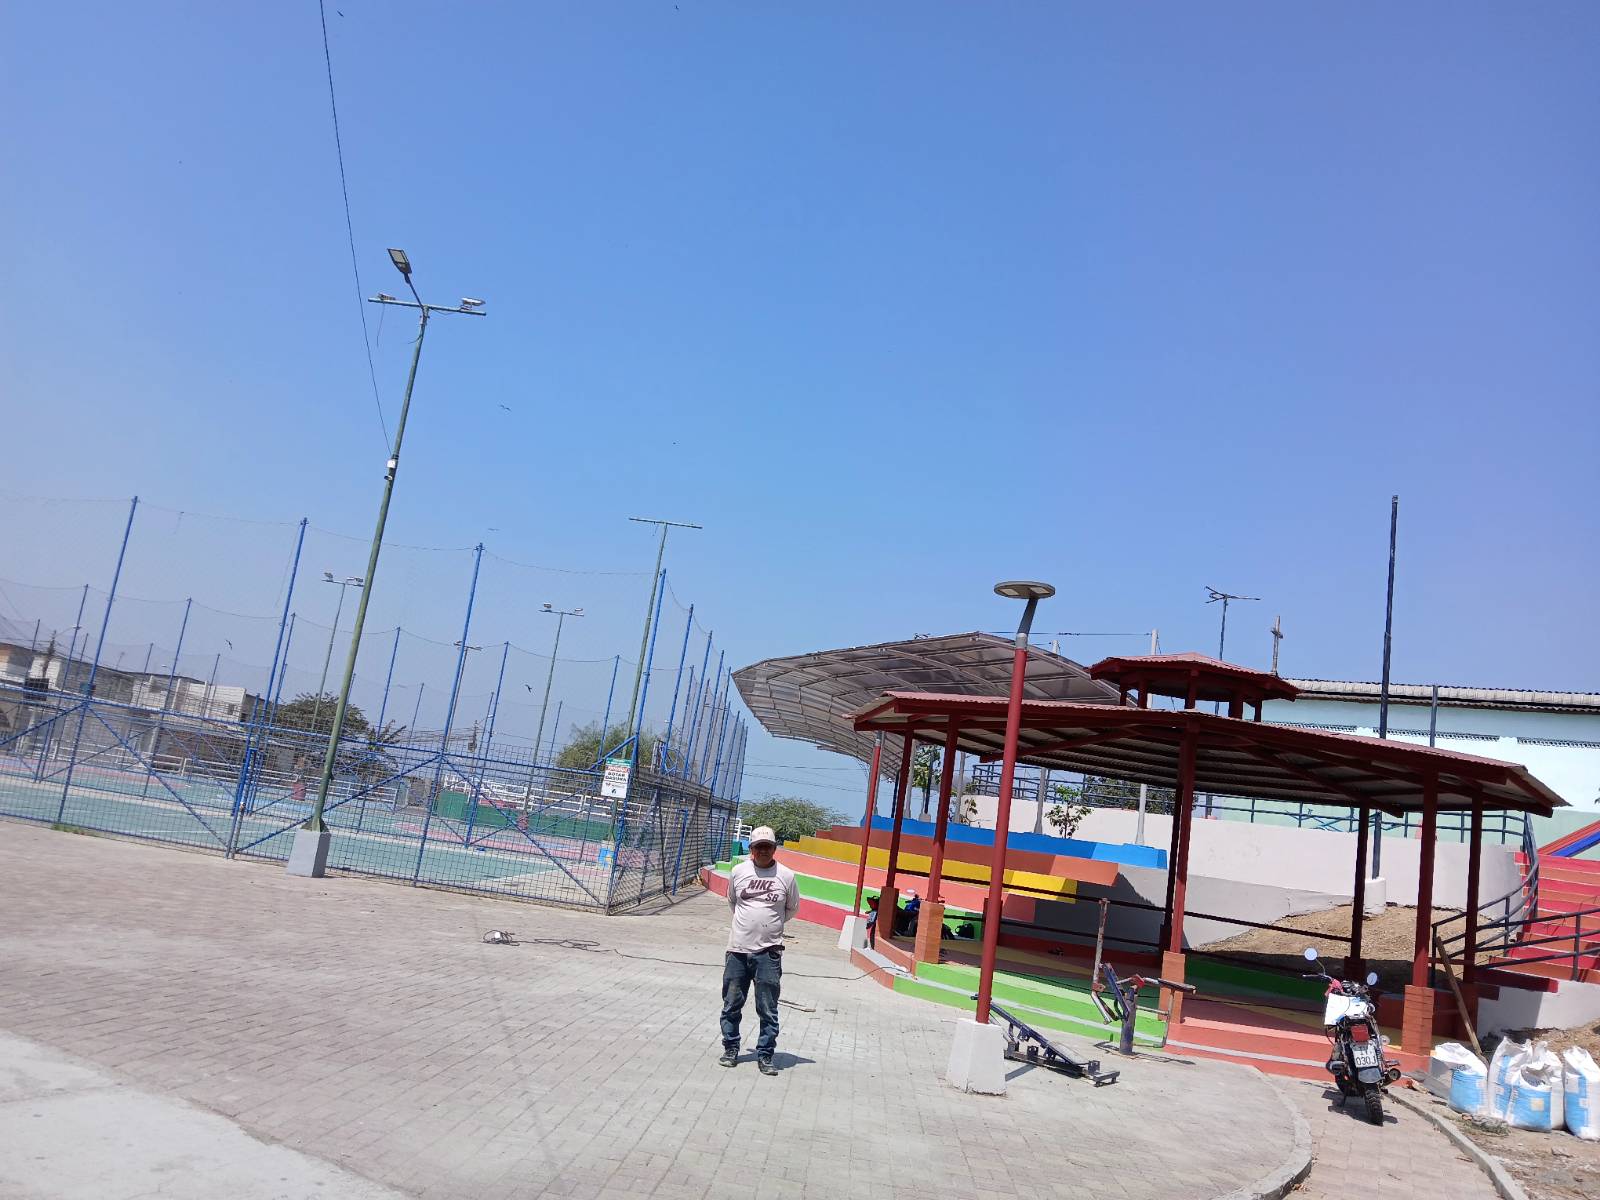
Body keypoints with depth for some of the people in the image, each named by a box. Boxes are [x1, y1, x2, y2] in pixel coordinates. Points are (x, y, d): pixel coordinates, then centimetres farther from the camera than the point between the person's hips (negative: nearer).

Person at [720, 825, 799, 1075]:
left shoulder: (786, 876, -2)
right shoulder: (738, 871, 3)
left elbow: (792, 909, 13)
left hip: (768, 951, -2)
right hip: (738, 948, 2)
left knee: (768, 1009, 0)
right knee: (731, 1004, 10)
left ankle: (765, 1055, 10)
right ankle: (731, 1049, 25)